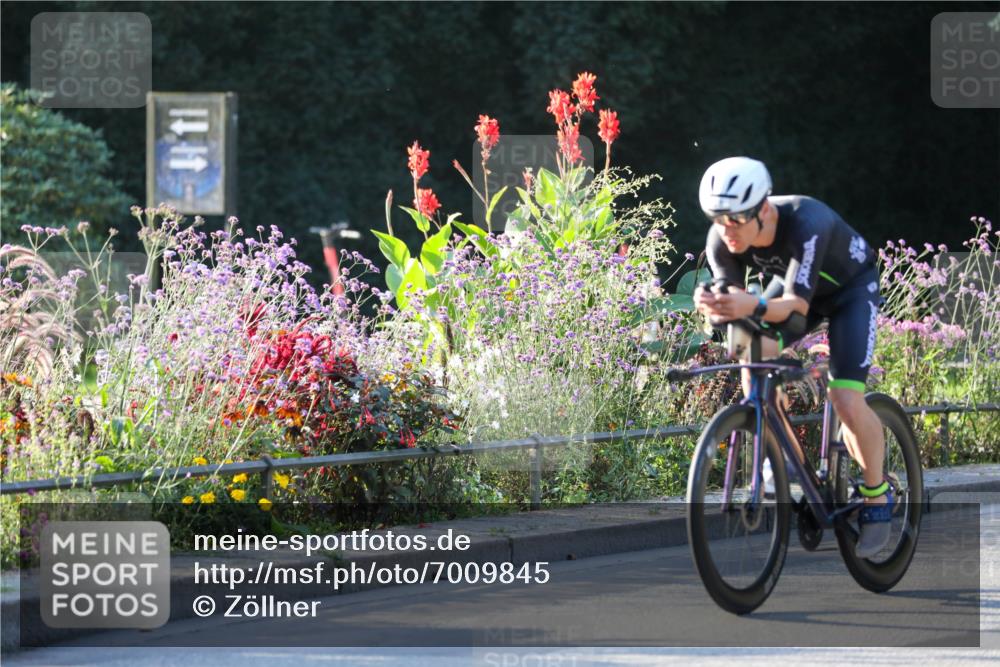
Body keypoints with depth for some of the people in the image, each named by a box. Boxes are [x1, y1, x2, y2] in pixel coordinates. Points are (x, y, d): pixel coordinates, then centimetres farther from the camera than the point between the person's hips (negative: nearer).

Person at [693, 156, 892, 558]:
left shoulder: (806, 224, -41)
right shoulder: (722, 241, -26)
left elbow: (796, 305, -45)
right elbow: (734, 306, -28)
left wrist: (754, 306, -64)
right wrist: (714, 308, -51)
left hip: (851, 288, -5)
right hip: (790, 283, 5)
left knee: (847, 400, -21)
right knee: (754, 351, -25)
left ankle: (877, 496, 3)